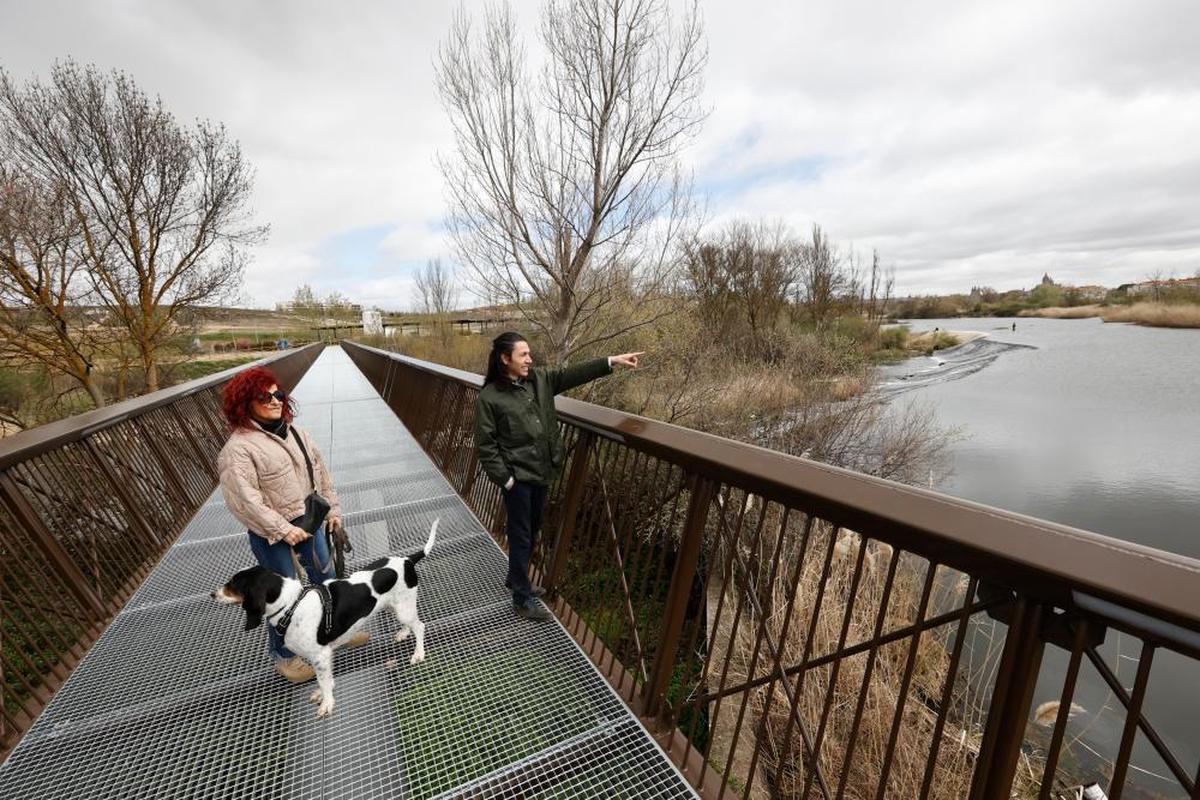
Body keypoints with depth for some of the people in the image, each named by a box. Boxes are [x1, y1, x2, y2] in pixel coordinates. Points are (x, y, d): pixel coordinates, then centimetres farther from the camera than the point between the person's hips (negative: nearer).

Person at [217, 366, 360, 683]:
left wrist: (332, 508, 7)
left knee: (326, 576, 21)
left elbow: (320, 470, 9)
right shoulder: (239, 447, -18)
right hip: (273, 535, -6)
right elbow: (243, 499, -22)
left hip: (309, 521, 7)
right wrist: (283, 529, -22)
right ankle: (284, 656, 32)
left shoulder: (294, 432, 3)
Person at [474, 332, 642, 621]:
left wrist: (612, 361, -8)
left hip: (541, 472, 6)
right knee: (521, 535, 7)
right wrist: (504, 478, -14)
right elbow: (485, 445, -12)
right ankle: (523, 599, 25)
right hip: (517, 477, -6)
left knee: (532, 531, 21)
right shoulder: (489, 397, -14)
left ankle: (515, 578, 44)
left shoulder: (539, 378, 2)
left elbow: (572, 374, -1)